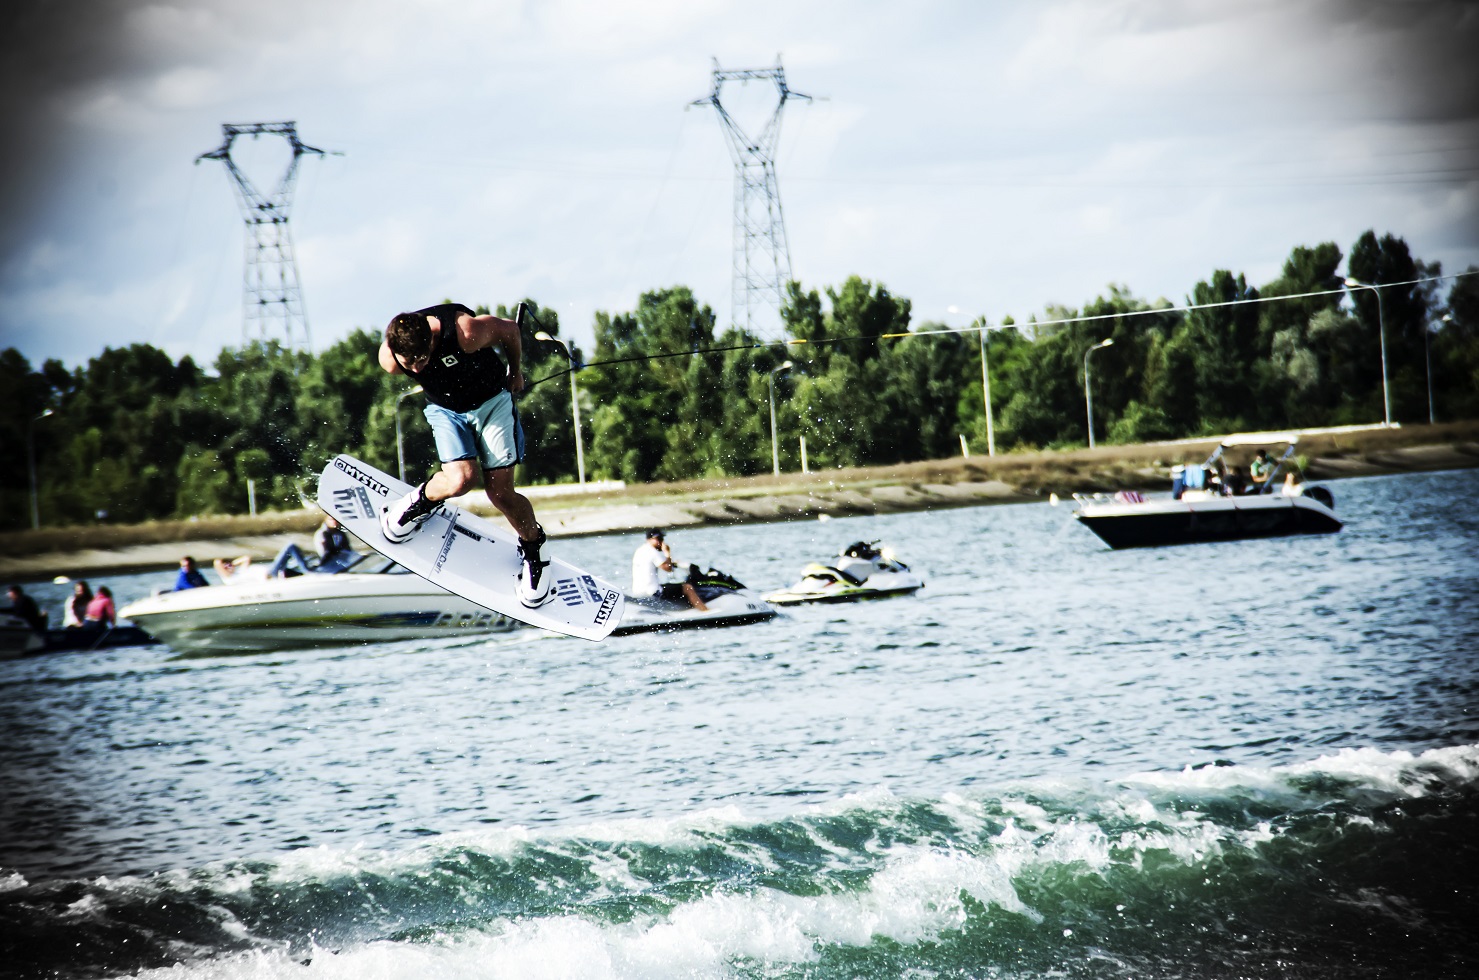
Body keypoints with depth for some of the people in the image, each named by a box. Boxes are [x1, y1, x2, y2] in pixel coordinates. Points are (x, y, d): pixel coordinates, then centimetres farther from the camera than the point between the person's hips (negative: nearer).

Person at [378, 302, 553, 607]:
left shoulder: (466, 332, -37)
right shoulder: (389, 358, -25)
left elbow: (509, 330, -16)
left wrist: (515, 373, 3)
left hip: (491, 401, -2)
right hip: (445, 408, 2)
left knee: (501, 493, -8)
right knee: (460, 479, -24)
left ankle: (532, 551, 18)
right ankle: (420, 502, 8)